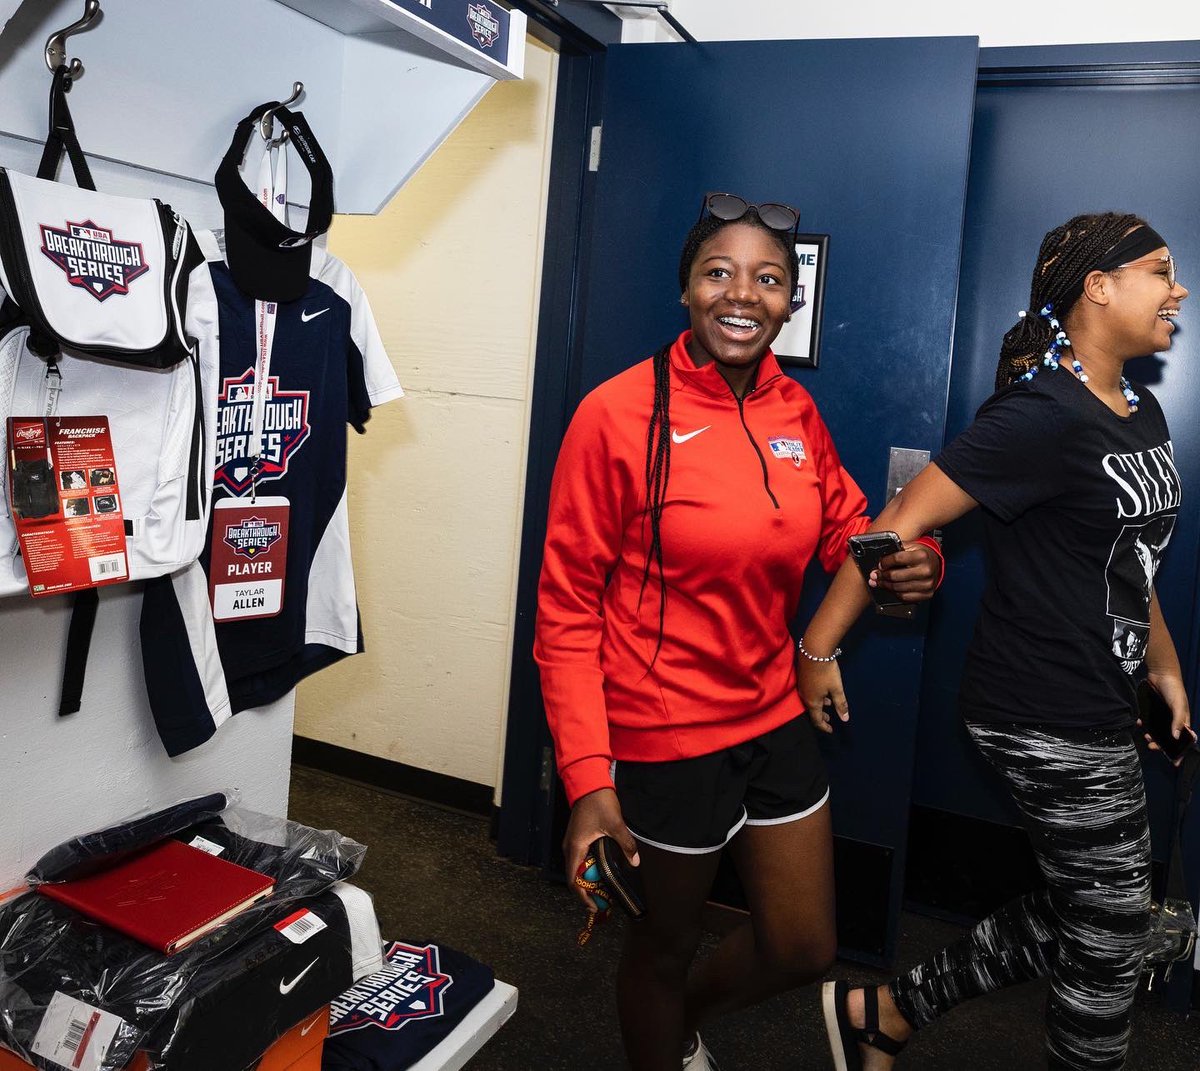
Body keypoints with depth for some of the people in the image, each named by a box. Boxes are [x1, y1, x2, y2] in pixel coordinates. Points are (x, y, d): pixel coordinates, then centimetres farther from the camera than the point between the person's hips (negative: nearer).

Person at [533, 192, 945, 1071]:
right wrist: (588, 777, -19)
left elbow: (848, 531, 12)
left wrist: (911, 566, -12)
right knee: (664, 948, 18)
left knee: (804, 949, 20)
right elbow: (567, 609, -14)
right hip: (664, 739, -6)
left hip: (776, 719, 6)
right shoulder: (619, 414, -17)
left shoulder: (796, 412, -1)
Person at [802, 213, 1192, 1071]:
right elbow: (903, 521, -23)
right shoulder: (1043, 415, -20)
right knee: (1111, 938, 9)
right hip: (1051, 720, -9)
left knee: (1077, 916, 19)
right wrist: (819, 648, -22)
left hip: (1102, 711, 9)